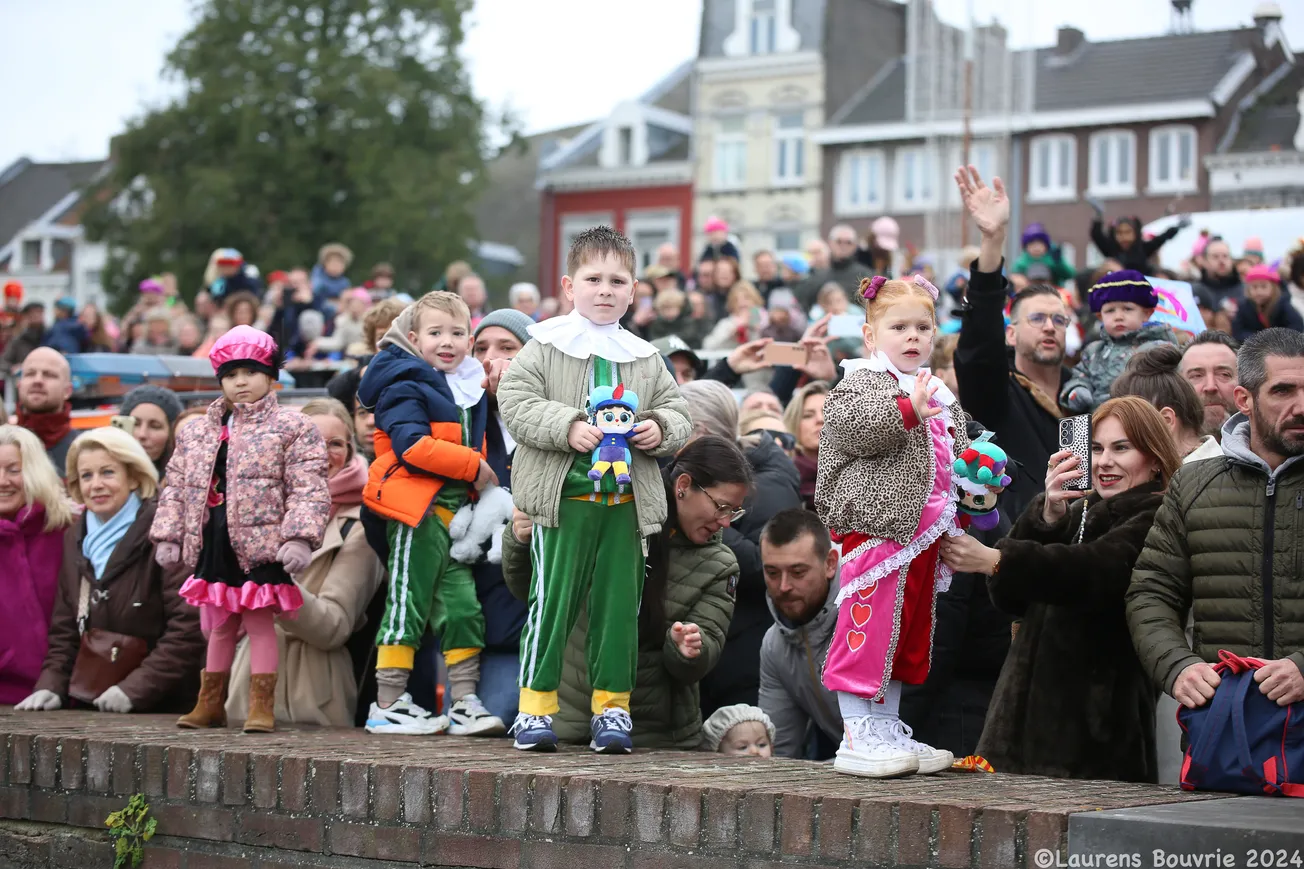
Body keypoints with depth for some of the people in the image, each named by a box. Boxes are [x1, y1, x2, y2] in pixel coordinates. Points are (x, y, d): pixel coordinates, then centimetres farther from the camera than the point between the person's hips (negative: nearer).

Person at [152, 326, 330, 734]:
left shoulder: (292, 428, -3)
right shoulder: (196, 433, 14)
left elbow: (308, 490, -10)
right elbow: (176, 488, 17)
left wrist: (299, 538, -20)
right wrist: (168, 537, 10)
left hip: (261, 545, -5)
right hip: (213, 543, 5)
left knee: (260, 622, -2)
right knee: (219, 625, 15)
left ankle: (262, 706, 4)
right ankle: (210, 703, 24)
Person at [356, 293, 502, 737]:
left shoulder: (472, 388, 16)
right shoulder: (405, 387, -9)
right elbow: (414, 446, -22)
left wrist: (483, 481, 10)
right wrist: (473, 466, -17)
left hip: (456, 511, 8)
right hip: (416, 511, -8)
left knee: (463, 607, 7)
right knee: (408, 604, -4)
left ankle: (465, 703, 13)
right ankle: (388, 705, 2)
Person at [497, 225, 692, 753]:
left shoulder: (646, 359, 13)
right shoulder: (545, 346, 2)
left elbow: (678, 413, 16)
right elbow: (516, 402, -6)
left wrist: (660, 429, -6)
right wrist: (568, 427, -18)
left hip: (626, 502, 4)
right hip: (563, 498, -3)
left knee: (619, 605, 6)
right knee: (552, 601, -4)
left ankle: (612, 706, 15)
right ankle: (535, 707, 4)